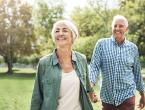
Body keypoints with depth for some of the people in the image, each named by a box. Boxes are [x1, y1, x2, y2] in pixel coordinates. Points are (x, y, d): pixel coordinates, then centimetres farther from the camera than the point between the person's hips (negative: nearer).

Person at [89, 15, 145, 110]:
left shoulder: (133, 48, 3)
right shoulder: (101, 44, -3)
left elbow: (137, 73, 11)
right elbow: (94, 66, -7)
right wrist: (90, 84, -25)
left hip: (127, 96, 0)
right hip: (107, 96, 0)